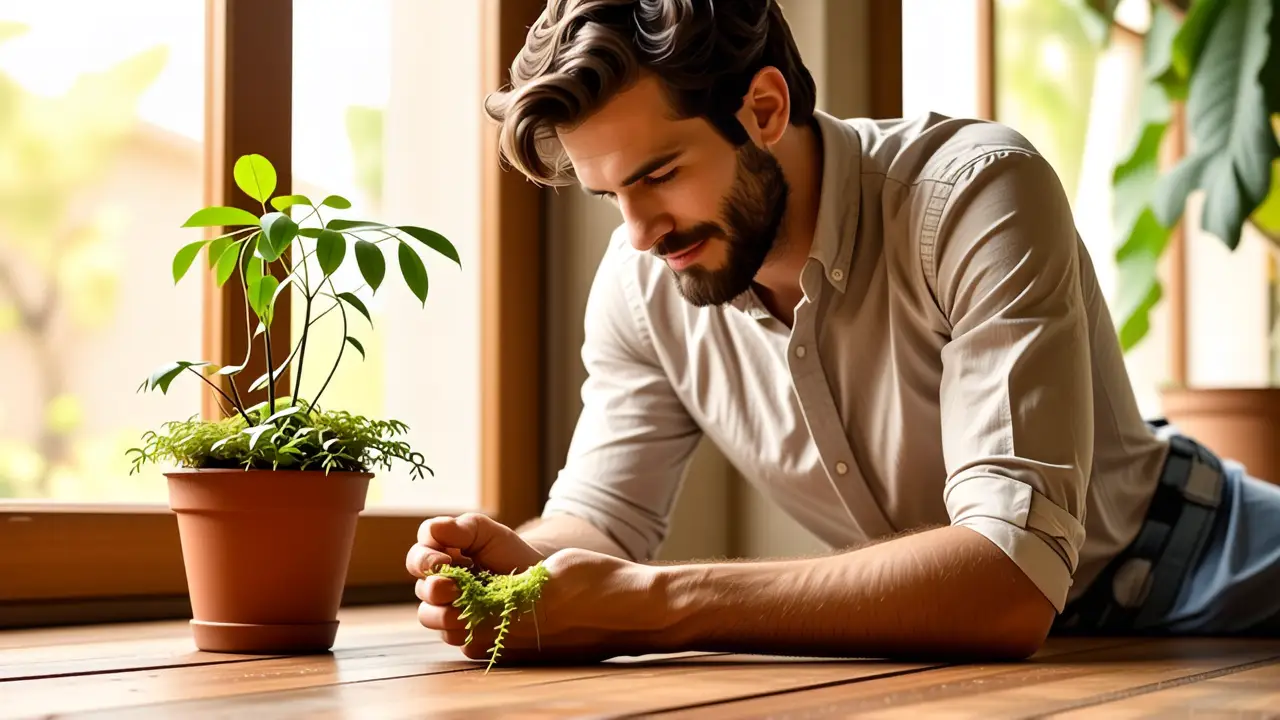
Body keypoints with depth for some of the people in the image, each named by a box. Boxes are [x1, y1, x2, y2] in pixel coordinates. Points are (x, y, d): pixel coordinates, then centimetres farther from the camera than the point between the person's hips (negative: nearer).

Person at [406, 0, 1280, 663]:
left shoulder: (977, 196, -27)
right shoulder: (642, 279, -10)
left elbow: (1014, 575, -36)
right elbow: (601, 516, -1)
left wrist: (655, 605, -41)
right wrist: (520, 561, -25)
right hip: (958, 646, 6)